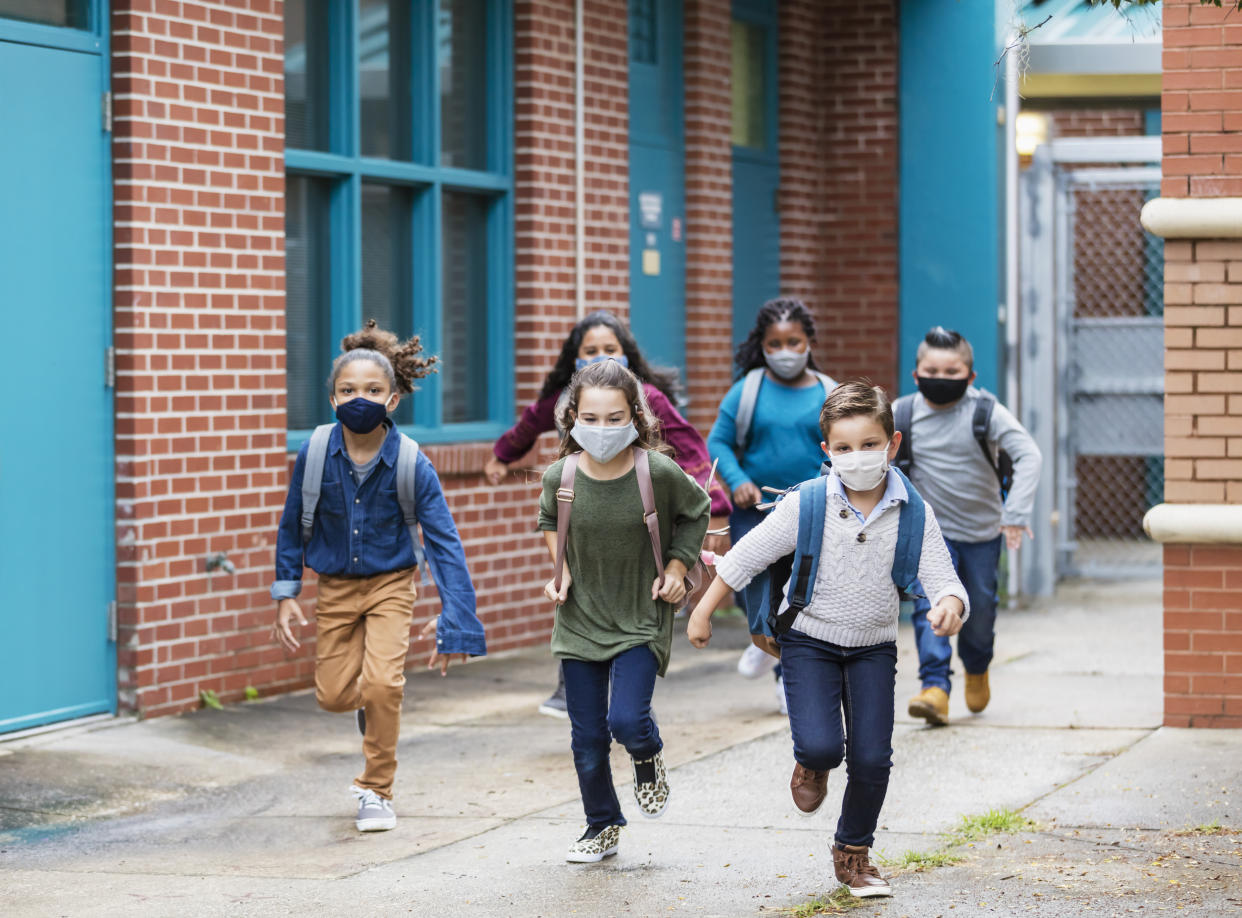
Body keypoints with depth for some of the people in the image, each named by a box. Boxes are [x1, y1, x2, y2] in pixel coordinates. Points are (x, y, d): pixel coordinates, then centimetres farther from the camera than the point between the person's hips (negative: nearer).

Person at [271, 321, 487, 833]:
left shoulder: (412, 464, -21)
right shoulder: (315, 453, -16)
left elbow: (444, 541, -18)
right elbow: (292, 525, -1)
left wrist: (451, 616, -24)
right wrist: (286, 595, -1)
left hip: (390, 584, -2)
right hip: (335, 585, 3)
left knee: (381, 685, -18)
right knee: (332, 695, 5)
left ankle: (377, 791, 3)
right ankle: (374, 704, 43)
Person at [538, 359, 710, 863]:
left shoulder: (659, 473, -17)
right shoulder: (561, 476, -10)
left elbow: (696, 512, 5)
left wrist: (676, 566, -2)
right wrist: (559, 570, 2)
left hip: (641, 619, -3)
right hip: (580, 619, 3)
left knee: (627, 720, -19)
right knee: (586, 737, 7)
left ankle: (648, 758, 18)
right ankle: (603, 826, 28)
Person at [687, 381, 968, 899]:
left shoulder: (913, 514, -11)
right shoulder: (807, 505, -14)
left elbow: (942, 579, -14)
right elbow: (747, 556, -5)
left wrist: (949, 606, -38)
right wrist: (702, 611, -2)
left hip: (873, 647, 2)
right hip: (810, 641, -2)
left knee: (871, 758, -3)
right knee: (820, 746, -20)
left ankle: (853, 853, 23)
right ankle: (812, 768, 21)